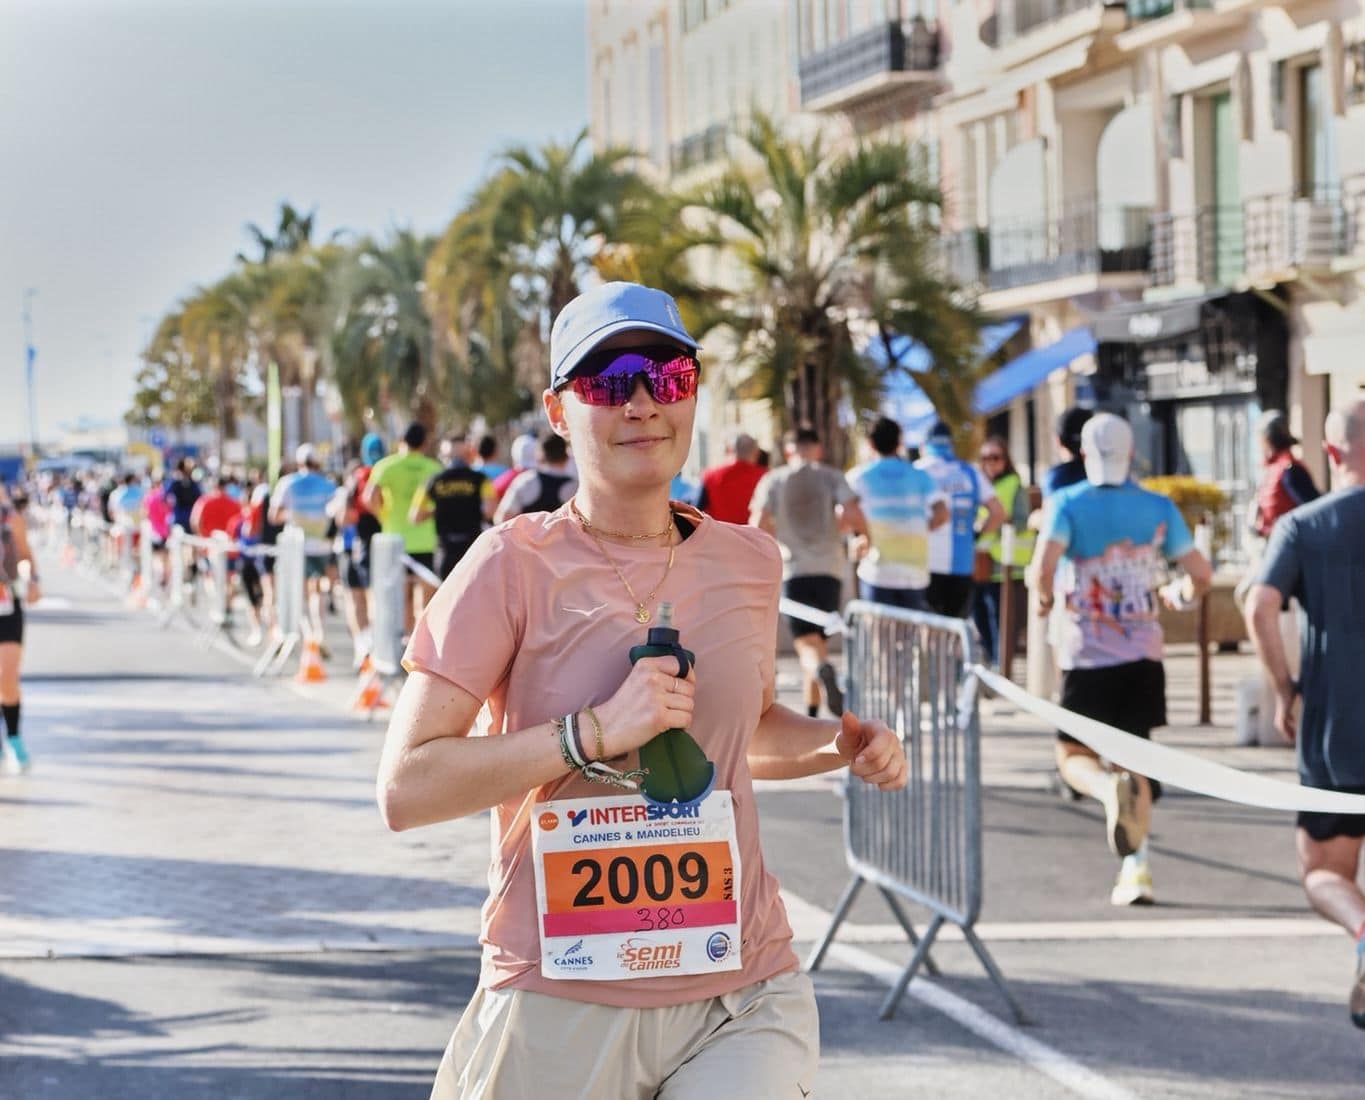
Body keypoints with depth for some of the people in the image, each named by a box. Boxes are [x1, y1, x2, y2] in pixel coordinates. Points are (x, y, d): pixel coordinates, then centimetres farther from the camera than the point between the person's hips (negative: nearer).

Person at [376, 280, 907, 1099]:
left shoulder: (746, 562, 8)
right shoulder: (517, 564, -6)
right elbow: (406, 788, -13)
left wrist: (838, 746, 7)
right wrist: (596, 733, -20)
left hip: (741, 997, 2)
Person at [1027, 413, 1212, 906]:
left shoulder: (1067, 504, -5)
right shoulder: (1158, 508, 3)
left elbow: (1043, 566, -20)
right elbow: (1201, 574, 3)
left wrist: (1045, 597, 1)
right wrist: (1180, 593, 24)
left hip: (1086, 656, -3)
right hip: (1143, 655, 3)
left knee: (1074, 755, 10)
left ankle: (1108, 789, -25)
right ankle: (1135, 865, 4)